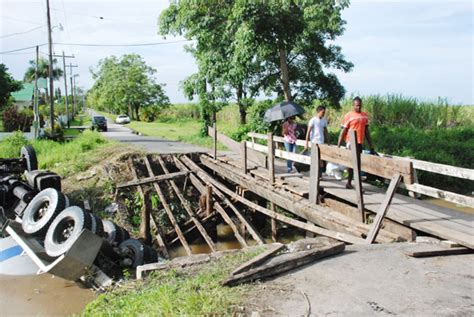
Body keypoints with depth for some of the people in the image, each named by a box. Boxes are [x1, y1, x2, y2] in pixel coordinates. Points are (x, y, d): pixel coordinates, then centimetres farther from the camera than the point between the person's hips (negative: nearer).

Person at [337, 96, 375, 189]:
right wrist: (338, 146, -11)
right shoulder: (348, 116, -5)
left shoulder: (364, 116, 11)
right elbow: (343, 131, -6)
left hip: (360, 143, 6)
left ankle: (349, 183, 20)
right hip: (351, 143, -6)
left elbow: (367, 131, 15)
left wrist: (371, 146, 13)